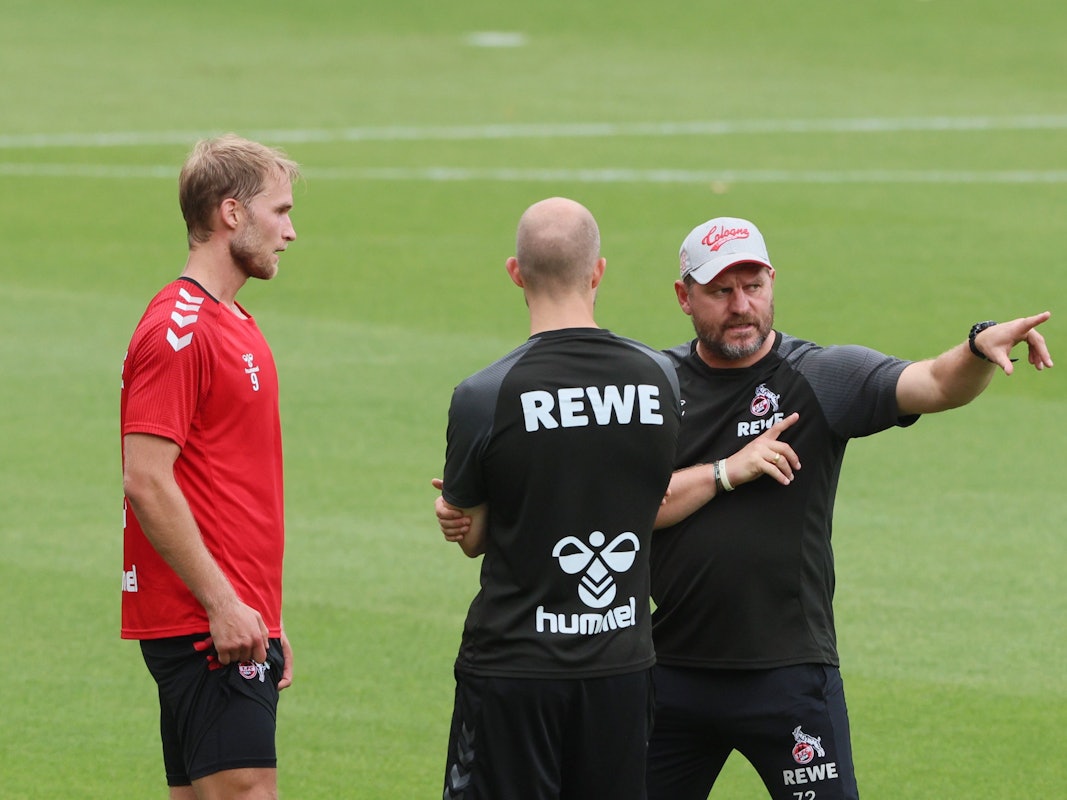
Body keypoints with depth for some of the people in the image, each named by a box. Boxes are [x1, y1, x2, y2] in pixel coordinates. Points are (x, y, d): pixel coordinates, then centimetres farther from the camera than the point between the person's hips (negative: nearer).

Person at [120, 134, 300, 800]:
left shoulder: (234, 327, 19)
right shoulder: (178, 329, -12)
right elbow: (146, 482, -19)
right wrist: (224, 604, -21)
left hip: (239, 623, 10)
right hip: (204, 622, -10)